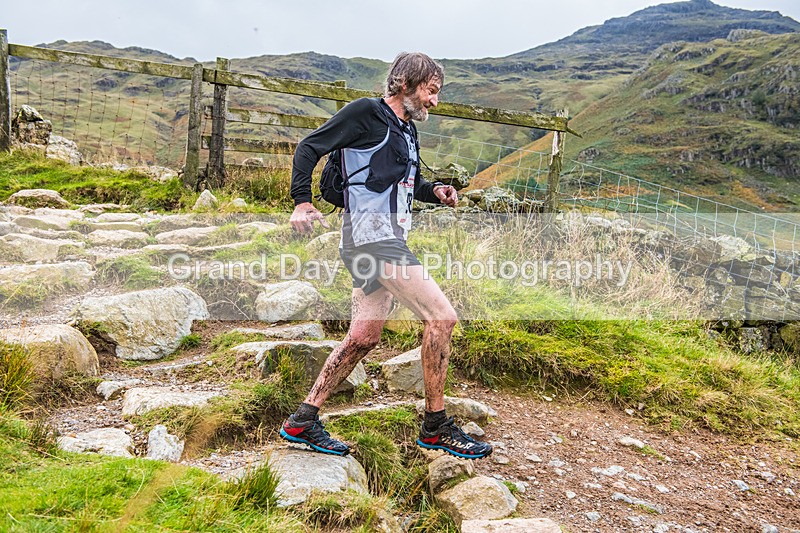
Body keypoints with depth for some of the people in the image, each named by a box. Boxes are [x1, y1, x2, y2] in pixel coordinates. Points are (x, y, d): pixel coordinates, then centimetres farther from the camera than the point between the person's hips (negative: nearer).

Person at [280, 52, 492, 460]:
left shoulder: (407, 130, 23)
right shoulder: (365, 113, -3)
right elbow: (309, 147, -3)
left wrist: (434, 191, 12)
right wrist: (302, 201, -11)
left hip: (387, 239, 10)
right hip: (371, 234, -10)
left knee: (364, 337, 10)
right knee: (441, 317, -12)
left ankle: (303, 421, 19)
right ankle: (435, 426, 0)